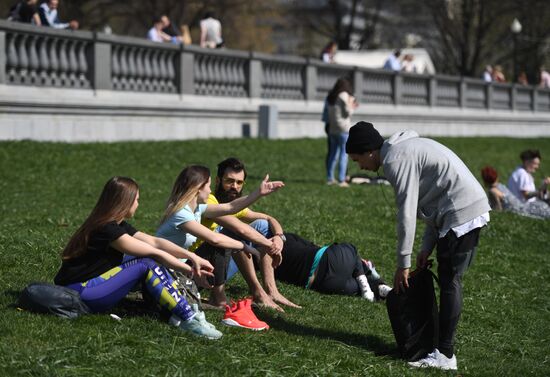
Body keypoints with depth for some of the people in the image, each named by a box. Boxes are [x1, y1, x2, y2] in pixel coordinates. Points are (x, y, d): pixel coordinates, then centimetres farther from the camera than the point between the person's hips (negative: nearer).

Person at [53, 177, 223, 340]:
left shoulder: (118, 225, 11)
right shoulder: (106, 229, -19)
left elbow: (155, 242, 2)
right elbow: (156, 252, -15)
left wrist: (192, 256, -9)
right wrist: (191, 271, -9)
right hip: (78, 293, -10)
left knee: (153, 263, 0)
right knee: (147, 264, -18)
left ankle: (180, 314, -11)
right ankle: (189, 320, -20)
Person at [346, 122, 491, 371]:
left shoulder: (395, 159, -12)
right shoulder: (406, 149, 19)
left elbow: (407, 213, -15)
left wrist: (403, 264, -10)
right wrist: (427, 247, 16)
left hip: (461, 213, -10)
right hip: (475, 208, 10)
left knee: (449, 282, -5)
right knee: (450, 280, 13)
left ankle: (445, 355, -3)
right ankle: (443, 343, 18)